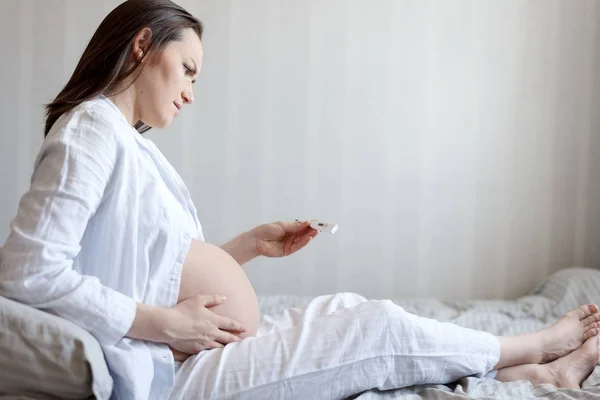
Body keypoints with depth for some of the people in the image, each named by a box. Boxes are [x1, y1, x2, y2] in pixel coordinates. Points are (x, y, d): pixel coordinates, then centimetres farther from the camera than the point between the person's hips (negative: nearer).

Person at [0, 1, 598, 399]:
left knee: (349, 311, 6)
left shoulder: (127, 141, 14)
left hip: (204, 352, 9)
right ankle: (539, 345, 18)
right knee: (378, 328, -3)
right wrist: (164, 322, -23)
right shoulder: (90, 130, -15)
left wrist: (251, 244, 11)